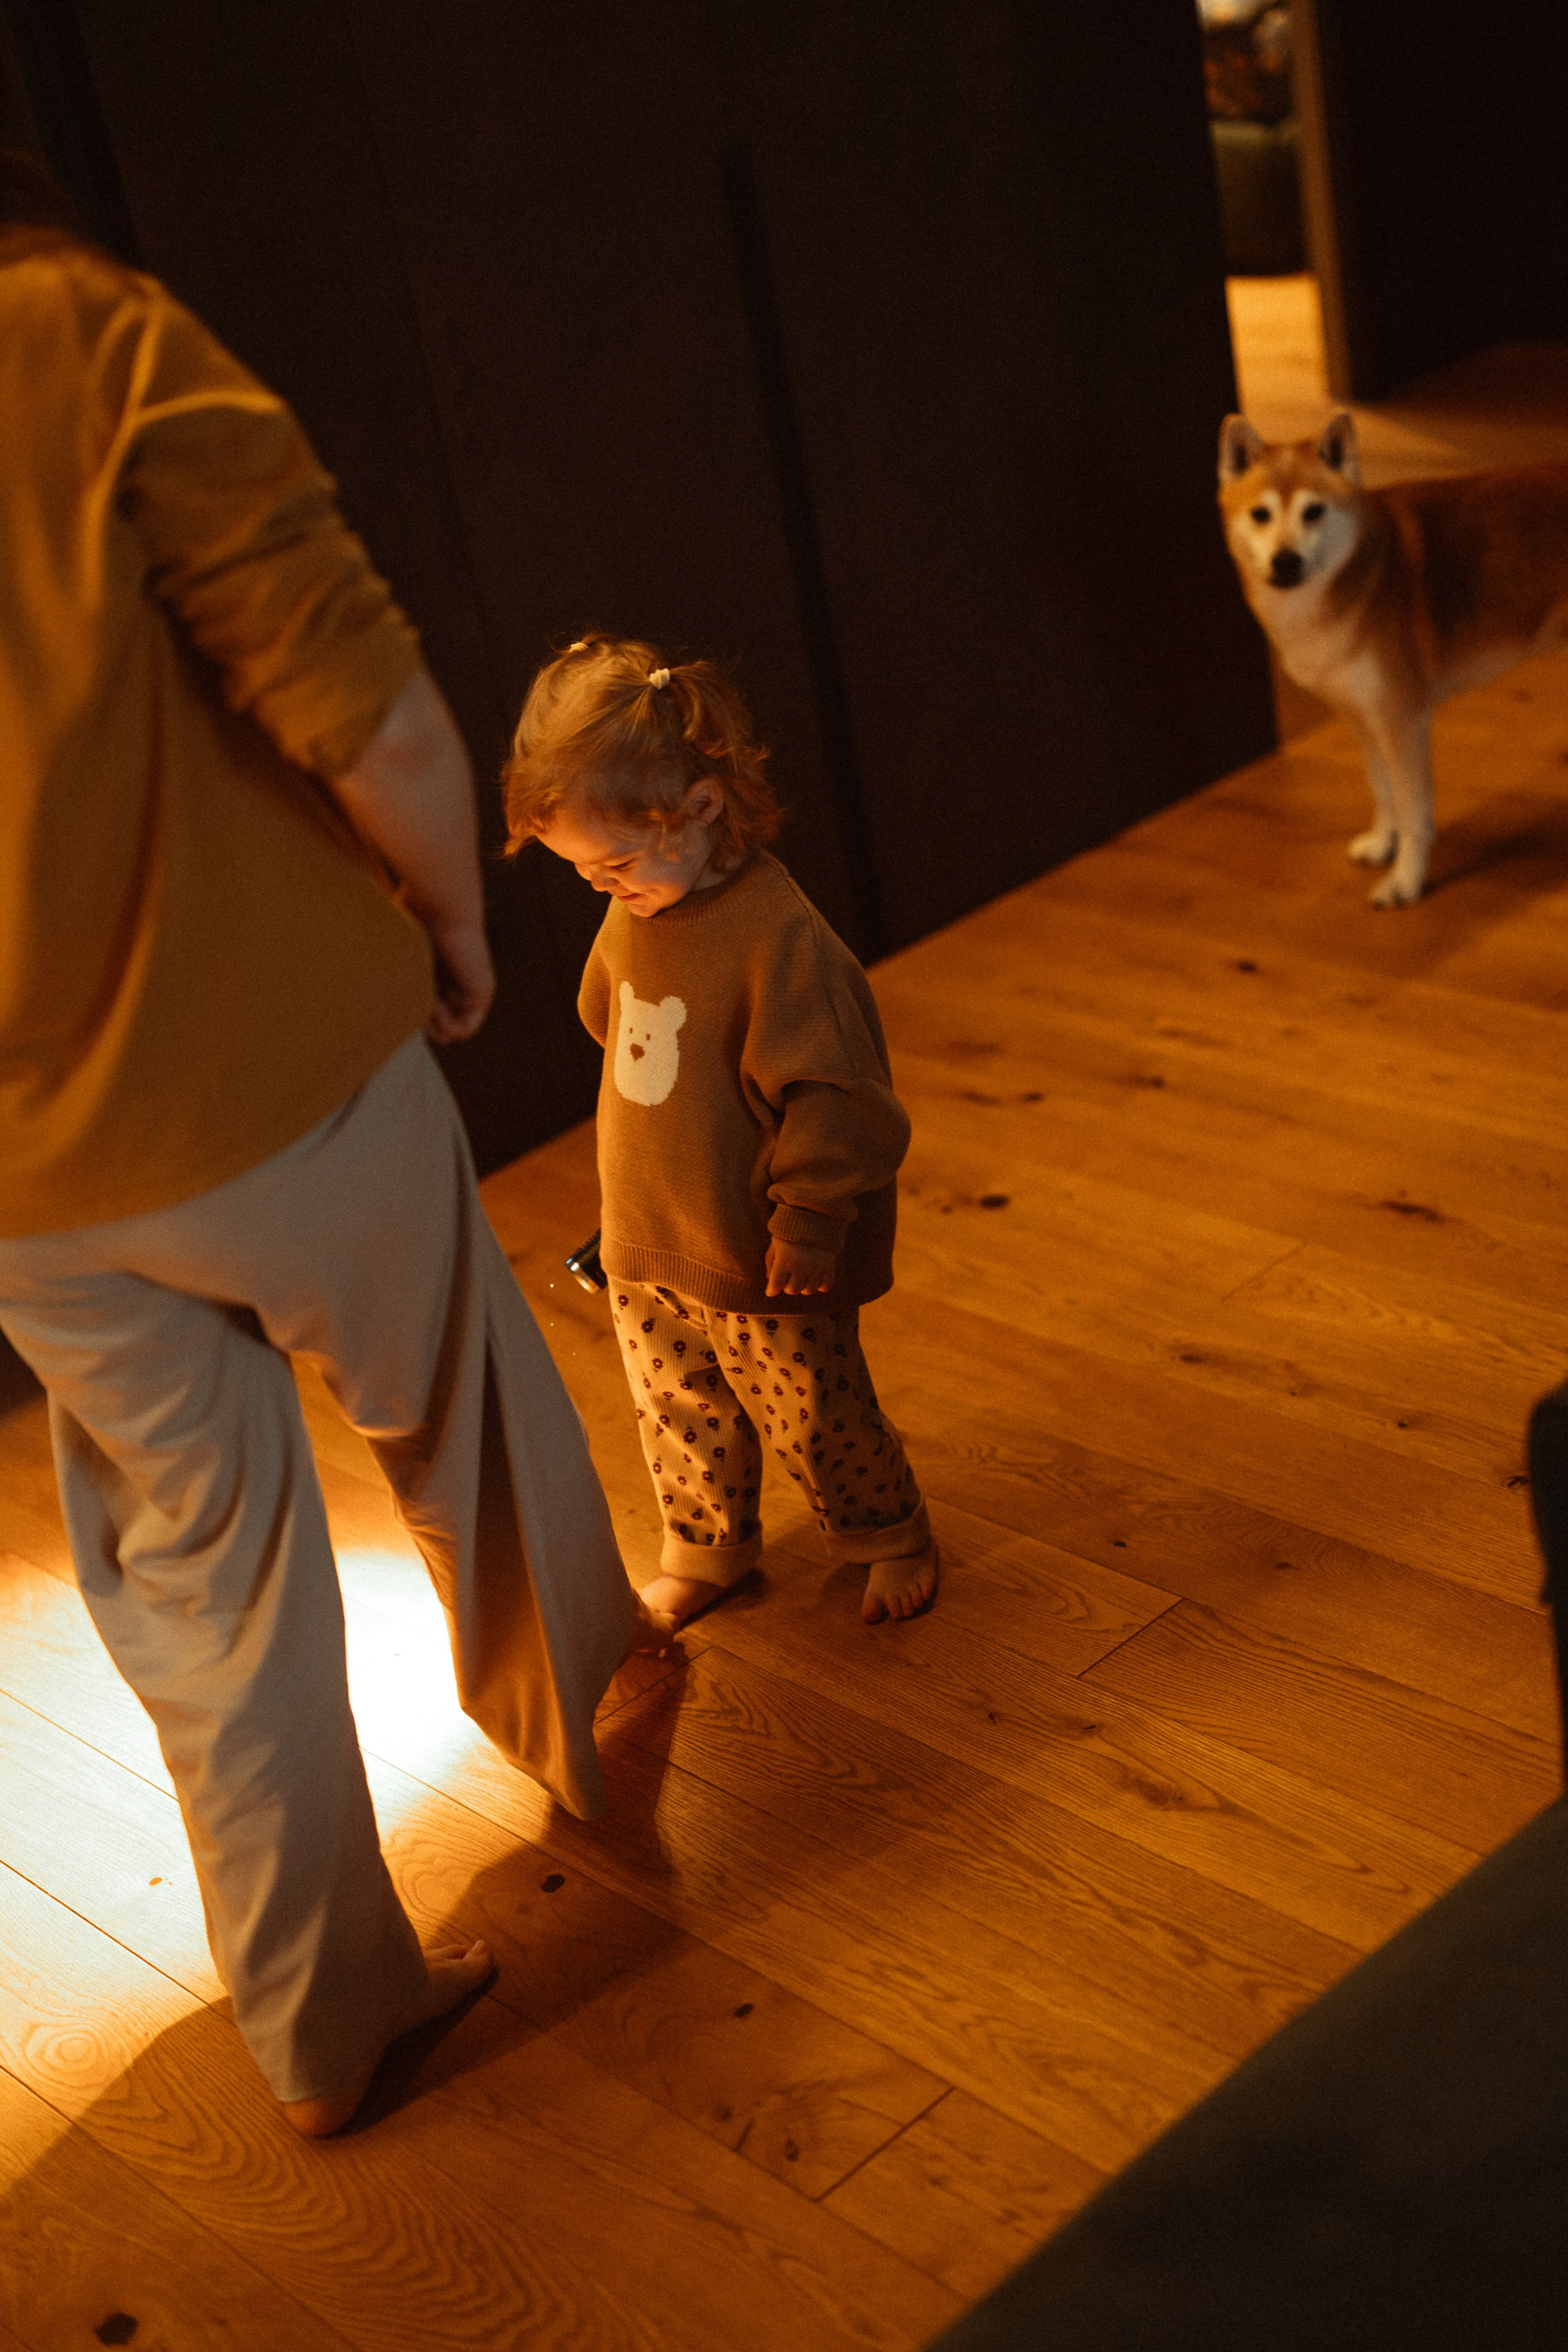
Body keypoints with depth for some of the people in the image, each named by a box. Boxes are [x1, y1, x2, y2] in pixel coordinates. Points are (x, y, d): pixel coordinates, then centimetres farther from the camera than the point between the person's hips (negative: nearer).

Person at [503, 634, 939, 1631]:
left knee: (811, 1411, 11)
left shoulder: (780, 937, -27)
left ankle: (891, 1539, 35)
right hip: (647, 1247, 7)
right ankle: (707, 1549, 43)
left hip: (761, 1260, -7)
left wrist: (809, 1220, -19)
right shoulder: (634, 915, -2)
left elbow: (835, 1092, -22)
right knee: (679, 1410, 20)